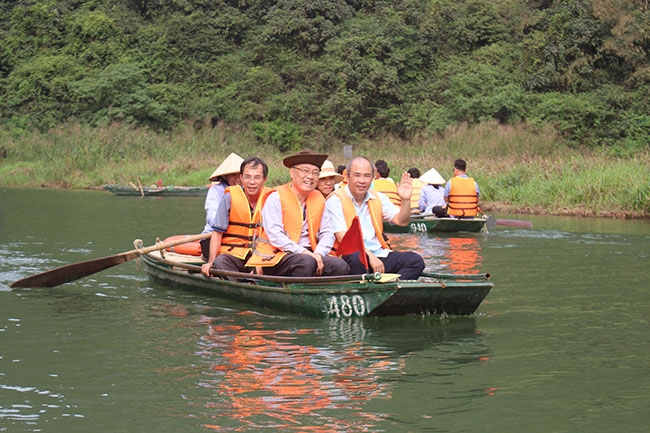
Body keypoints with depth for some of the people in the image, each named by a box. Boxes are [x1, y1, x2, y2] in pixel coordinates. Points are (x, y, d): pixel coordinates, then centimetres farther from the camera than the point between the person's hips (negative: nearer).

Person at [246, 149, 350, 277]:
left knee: (341, 266, -21)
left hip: (309, 255, 5)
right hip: (277, 256, -5)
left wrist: (318, 254, -11)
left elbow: (327, 233, 10)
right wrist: (303, 252, -22)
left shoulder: (318, 199, 15)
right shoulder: (276, 198, -3)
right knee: (306, 262, -36)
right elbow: (275, 236, -14)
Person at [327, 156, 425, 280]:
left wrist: (406, 200, -5)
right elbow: (343, 238, -12)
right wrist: (369, 255, -22)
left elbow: (401, 221, 13)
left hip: (379, 254, 6)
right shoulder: (336, 200, -2)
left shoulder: (378, 198, 18)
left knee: (416, 260, -17)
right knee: (358, 258, -40)